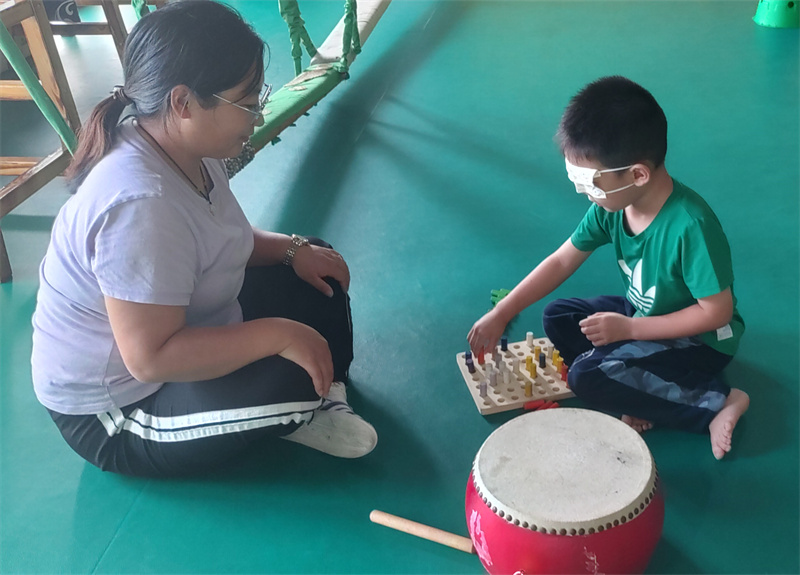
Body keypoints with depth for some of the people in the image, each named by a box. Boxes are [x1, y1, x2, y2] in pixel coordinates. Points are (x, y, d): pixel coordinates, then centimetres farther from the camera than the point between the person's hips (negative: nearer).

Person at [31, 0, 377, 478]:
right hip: (115, 416, -9)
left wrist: (292, 249, -4)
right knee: (295, 377, -29)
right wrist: (279, 335, -31)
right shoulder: (140, 205, -35)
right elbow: (150, 359, -35)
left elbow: (220, 241, 13)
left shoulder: (187, 151, -6)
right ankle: (304, 412, 4)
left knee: (320, 278, 6)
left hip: (179, 334, 10)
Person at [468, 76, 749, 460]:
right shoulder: (613, 203, -14)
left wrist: (628, 329, -24)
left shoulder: (690, 226, -34)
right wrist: (499, 315, -8)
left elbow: (718, 312, -25)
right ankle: (645, 388, -10)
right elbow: (561, 261, -4)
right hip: (643, 313, 8)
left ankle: (717, 402, -12)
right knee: (557, 318, 1)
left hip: (700, 338, -8)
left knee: (587, 377, -22)